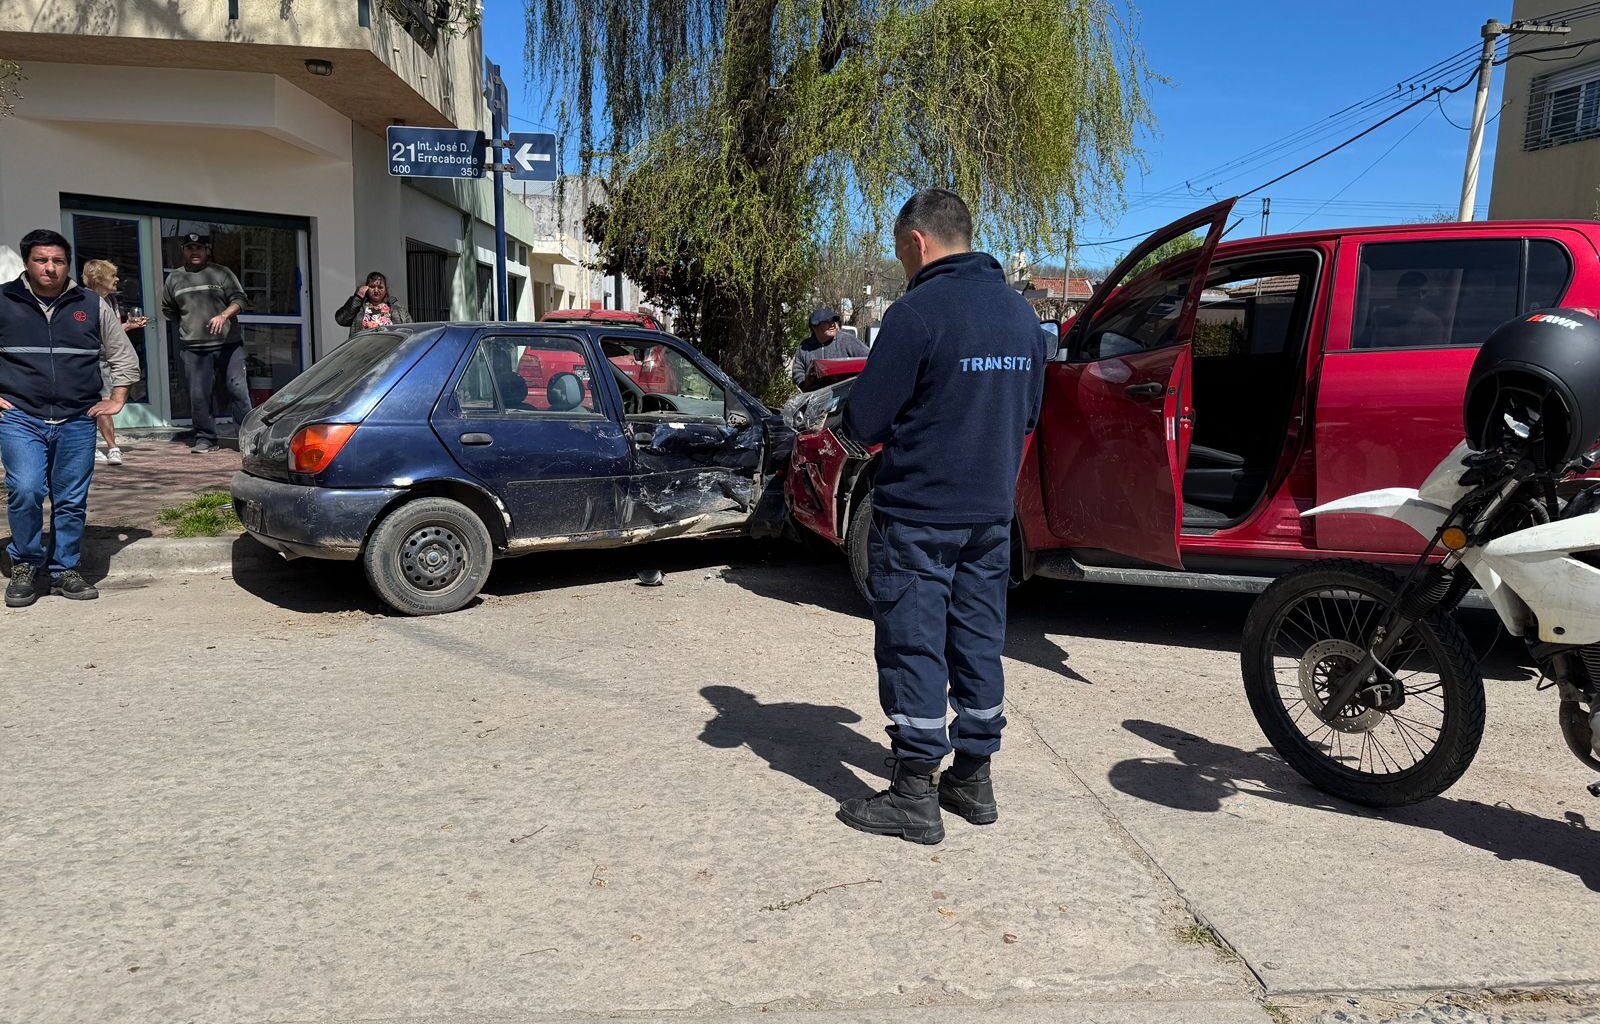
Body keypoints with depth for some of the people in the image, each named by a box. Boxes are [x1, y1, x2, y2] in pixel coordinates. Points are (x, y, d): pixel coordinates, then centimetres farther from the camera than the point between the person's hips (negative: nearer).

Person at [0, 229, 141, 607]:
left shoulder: (92, 305, 9)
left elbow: (124, 356, 18)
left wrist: (116, 400, 11)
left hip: (77, 422, 2)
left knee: (72, 501, 5)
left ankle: (65, 569, 18)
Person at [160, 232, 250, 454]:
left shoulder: (222, 273, 5)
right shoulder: (174, 278, 13)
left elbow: (240, 300, -2)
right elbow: (168, 310, 24)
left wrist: (224, 315, -18)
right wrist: (188, 325, 18)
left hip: (229, 344, -2)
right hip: (195, 348, 2)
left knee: (238, 390, -4)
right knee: (199, 395, 0)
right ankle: (205, 438, 8)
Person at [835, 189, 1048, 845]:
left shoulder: (919, 311, -15)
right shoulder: (1021, 312, 8)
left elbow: (864, 422, -14)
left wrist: (864, 422, 7)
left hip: (917, 515, -7)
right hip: (992, 514, 7)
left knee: (913, 649, 1)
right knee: (978, 644, 15)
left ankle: (914, 796, 9)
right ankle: (974, 779, 26)